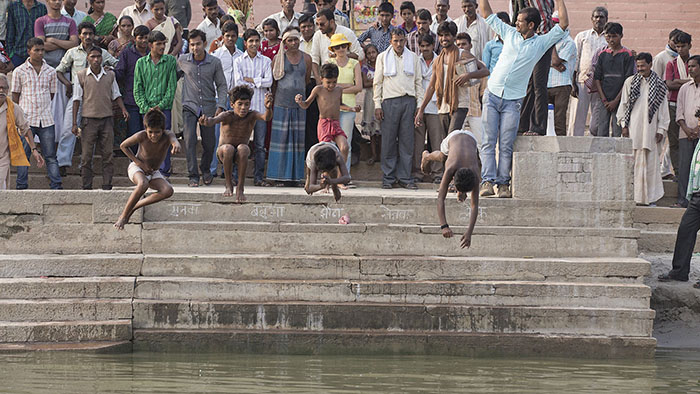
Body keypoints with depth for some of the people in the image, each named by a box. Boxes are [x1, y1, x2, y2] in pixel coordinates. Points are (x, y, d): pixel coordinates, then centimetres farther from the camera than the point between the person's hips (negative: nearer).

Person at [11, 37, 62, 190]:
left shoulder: (50, 71, 8)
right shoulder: (19, 71, 2)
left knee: (50, 156, 1)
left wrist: (39, 107, 8)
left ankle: (57, 185, 0)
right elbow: (15, 96, 6)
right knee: (23, 155, 0)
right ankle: (21, 187, 4)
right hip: (26, 120, -2)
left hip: (46, 119, 2)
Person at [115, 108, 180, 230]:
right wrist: (139, 163, -15)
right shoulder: (141, 136, -25)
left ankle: (133, 207, -11)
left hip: (152, 172, 4)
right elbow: (123, 146, -9)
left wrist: (176, 145, -73)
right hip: (136, 168, -4)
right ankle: (123, 216, -25)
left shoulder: (167, 135, -23)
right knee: (143, 184, -37)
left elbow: (173, 139, -47)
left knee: (168, 191, -23)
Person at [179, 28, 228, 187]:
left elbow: (221, 85, 4)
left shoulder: (215, 62, -2)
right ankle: (193, 176, -14)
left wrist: (220, 106, -7)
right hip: (190, 106, -1)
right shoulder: (182, 61, -1)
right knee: (190, 139, -17)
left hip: (208, 107, 1)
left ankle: (206, 169, 33)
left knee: (209, 143, 6)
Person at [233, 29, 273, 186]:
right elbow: (239, 83, -5)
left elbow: (269, 81, -3)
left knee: (260, 144, 1)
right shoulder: (238, 61, 7)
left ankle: (259, 177, 5)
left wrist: (250, 80, -5)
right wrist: (258, 83, -4)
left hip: (260, 107, 1)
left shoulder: (266, 61, 10)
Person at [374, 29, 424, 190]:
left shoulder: (413, 57, 13)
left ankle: (405, 178, 4)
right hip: (390, 102, -1)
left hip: (409, 101, 1)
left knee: (407, 141, 0)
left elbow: (418, 82, 15)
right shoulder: (383, 57, 9)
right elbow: (378, 82, 8)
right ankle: (388, 178, 2)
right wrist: (377, 105, 1)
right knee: (388, 141, -4)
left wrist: (419, 104, 7)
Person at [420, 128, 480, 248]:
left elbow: (474, 206, -42)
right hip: (453, 138, 1)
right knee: (441, 158, 32)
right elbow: (440, 199, -49)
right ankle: (426, 156, 66)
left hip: (470, 139, -1)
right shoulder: (450, 170, -47)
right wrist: (444, 226, -62)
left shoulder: (474, 174, -43)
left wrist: (469, 233, -53)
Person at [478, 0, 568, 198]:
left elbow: (563, 24, -3)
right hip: (492, 94, 2)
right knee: (488, 142, -6)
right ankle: (487, 181, -9)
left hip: (512, 101, -2)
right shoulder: (510, 33, 9)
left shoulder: (541, 43, 3)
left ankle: (503, 184, 0)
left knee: (506, 145, -4)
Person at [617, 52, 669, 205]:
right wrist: (624, 125, 1)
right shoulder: (630, 82, 7)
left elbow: (663, 109, 7)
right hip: (632, 128, 0)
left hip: (649, 129, 0)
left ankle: (650, 198, 2)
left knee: (649, 162, -2)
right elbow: (623, 104, 9)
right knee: (632, 161, -4)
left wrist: (661, 130, 1)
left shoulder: (659, 85, 6)